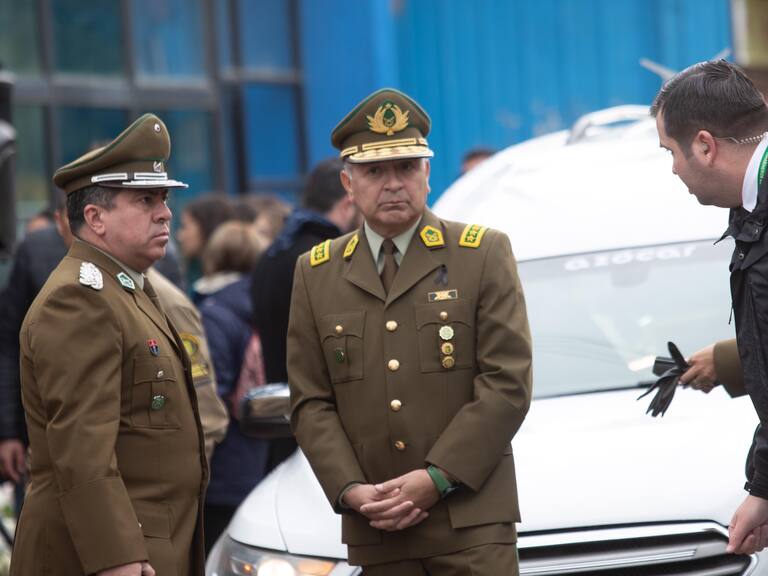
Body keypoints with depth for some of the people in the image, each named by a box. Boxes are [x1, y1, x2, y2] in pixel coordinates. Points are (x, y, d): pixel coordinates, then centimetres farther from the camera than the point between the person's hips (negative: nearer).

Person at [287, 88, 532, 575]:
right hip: (377, 532, 3)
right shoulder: (317, 273, 12)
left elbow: (507, 384, -4)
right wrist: (350, 490, -6)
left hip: (472, 522, -2)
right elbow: (311, 402, 9)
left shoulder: (484, 254, 3)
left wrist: (436, 478, -12)